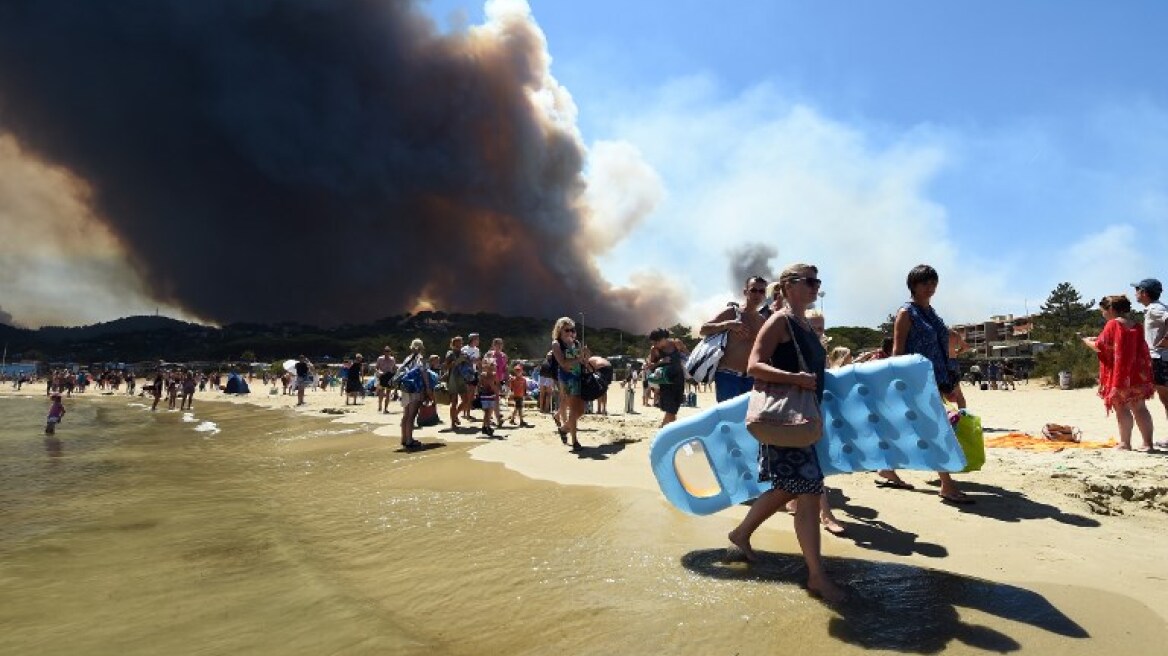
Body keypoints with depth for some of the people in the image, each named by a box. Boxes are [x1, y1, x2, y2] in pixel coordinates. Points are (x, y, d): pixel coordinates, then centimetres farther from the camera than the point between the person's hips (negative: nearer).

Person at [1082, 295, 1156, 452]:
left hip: (1118, 374, -7)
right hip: (1136, 374, 7)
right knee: (1139, 408, 10)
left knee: (1121, 408, -1)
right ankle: (1148, 443, 12)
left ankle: (1125, 443, 3)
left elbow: (1099, 347, -10)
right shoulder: (1136, 327, 9)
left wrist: (1088, 341, 10)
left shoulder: (1112, 324, -12)